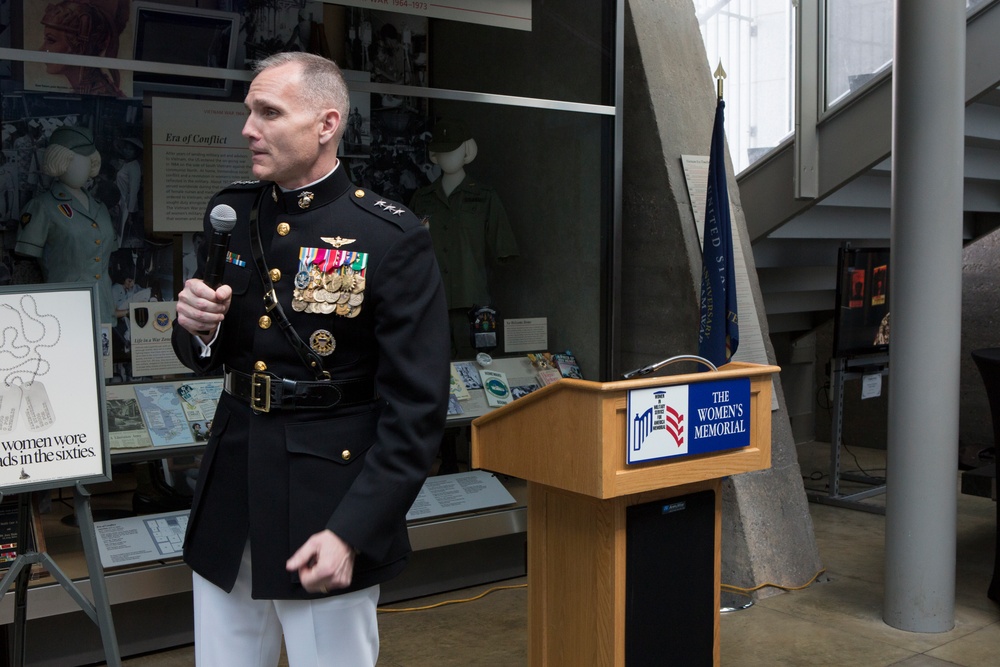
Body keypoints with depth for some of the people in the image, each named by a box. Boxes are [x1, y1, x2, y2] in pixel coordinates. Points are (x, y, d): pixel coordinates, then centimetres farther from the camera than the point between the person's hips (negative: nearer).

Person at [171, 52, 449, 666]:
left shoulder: (395, 240, -13)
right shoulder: (232, 213, 4)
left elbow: (416, 409, -13)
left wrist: (350, 532, -18)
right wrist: (198, 330, -8)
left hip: (328, 496, -5)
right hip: (231, 489, 5)